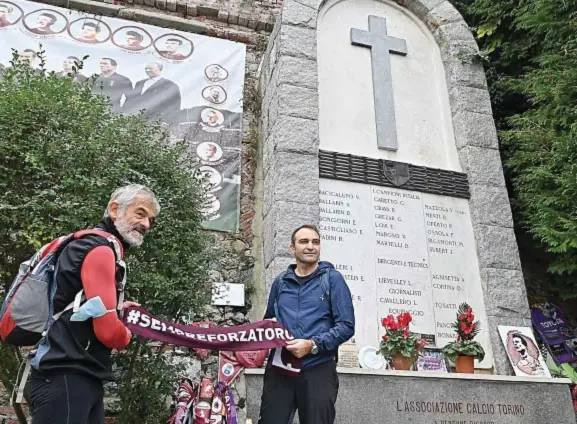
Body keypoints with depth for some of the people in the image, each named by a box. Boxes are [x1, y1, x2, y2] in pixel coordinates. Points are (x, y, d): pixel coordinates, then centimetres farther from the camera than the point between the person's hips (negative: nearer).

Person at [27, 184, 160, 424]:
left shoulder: (91, 244, 17)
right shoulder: (101, 249, -15)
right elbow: (108, 330, -21)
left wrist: (116, 308, 13)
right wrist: (126, 336, 0)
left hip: (79, 377, 11)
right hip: (66, 378, -11)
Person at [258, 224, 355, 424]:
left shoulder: (332, 278, 2)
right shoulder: (280, 281, 13)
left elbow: (346, 326, -5)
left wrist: (312, 345, -16)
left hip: (319, 370, -2)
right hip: (279, 368, 3)